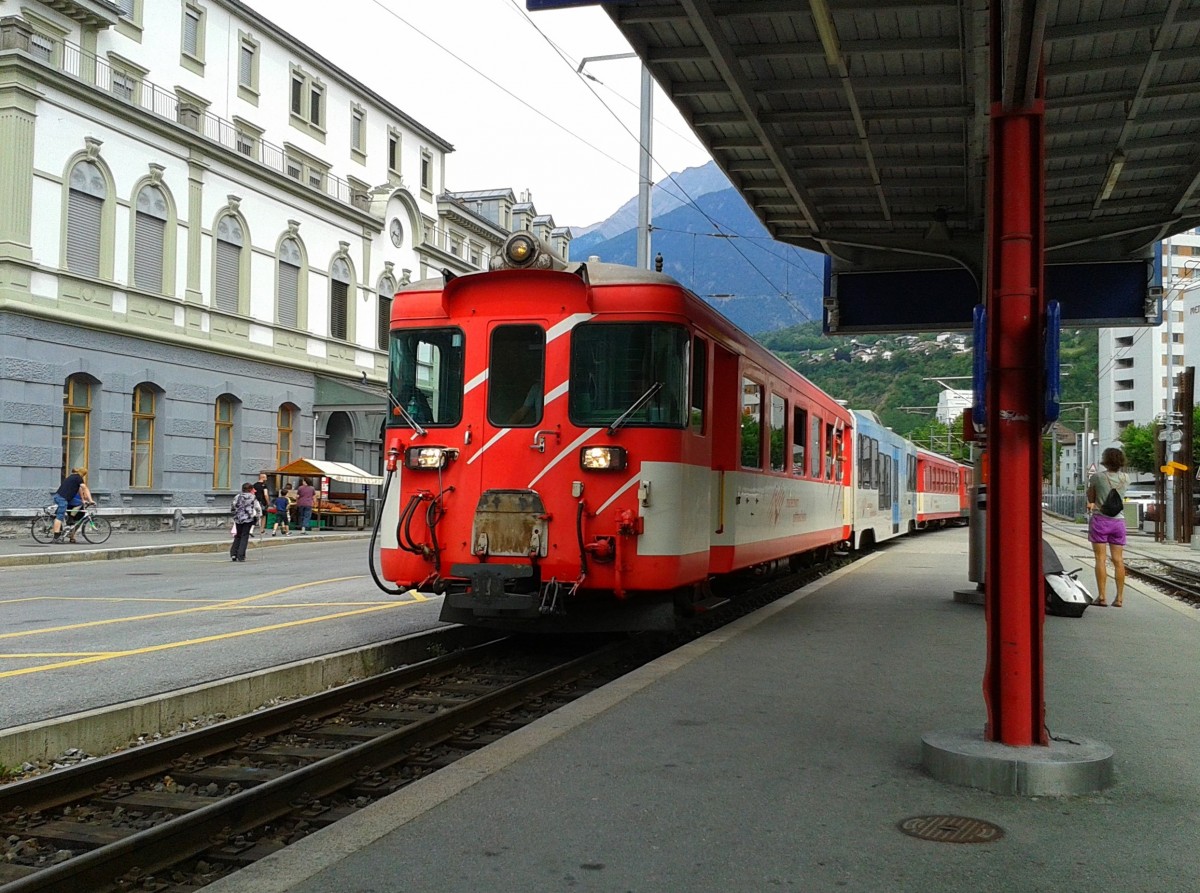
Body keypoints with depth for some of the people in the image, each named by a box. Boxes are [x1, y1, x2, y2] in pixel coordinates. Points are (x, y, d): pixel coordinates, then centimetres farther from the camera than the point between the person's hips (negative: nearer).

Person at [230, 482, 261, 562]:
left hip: (238, 519, 3)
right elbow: (258, 509, -2)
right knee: (244, 537, 0)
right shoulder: (253, 497, -2)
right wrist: (257, 517, 12)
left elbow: (232, 509, 8)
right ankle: (241, 556, -6)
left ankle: (233, 554, 5)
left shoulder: (237, 497, 7)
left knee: (238, 536, 15)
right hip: (248, 519, -3)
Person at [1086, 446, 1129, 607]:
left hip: (1100, 519, -3)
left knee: (1100, 559, -1)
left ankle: (1102, 597, -4)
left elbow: (1090, 498, 1)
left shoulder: (1097, 477, -9)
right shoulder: (1125, 478, 3)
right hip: (1118, 520, 3)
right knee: (1118, 560, 5)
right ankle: (1119, 597, 5)